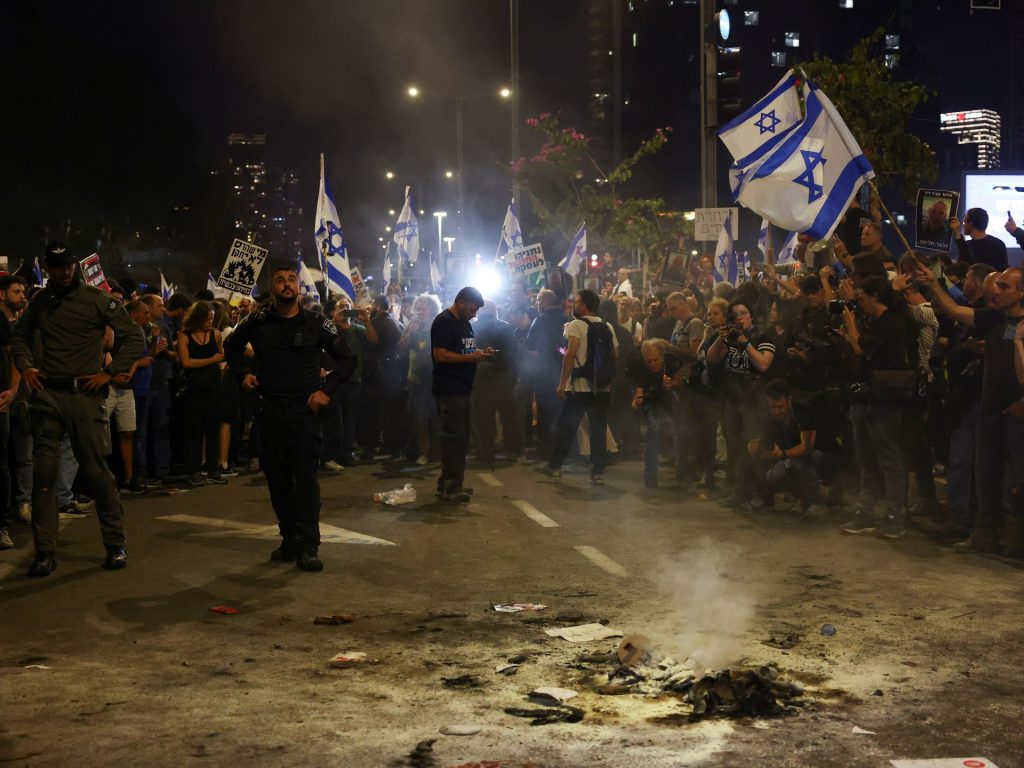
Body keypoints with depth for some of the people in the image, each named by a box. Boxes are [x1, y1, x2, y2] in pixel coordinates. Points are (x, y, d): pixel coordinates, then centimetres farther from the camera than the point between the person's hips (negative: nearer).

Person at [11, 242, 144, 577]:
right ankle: (45, 552, 5)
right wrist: (25, 367, 10)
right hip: (47, 394, 3)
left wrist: (109, 372, -7)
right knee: (43, 472, 0)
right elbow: (20, 335, 27)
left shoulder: (96, 299, -2)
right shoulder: (39, 301, 10)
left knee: (95, 470, -2)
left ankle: (116, 545, 10)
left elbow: (135, 338, -2)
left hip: (83, 394, -3)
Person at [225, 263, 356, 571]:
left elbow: (347, 359, 7)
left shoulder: (316, 323, 0)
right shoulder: (257, 322, 5)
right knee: (277, 478, 8)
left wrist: (326, 389, -4)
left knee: (306, 477, -9)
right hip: (270, 410, 3)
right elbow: (232, 347, 23)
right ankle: (289, 539, 20)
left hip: (304, 410, -3)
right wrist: (244, 372, 7)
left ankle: (307, 547, -8)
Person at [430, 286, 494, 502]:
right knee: (454, 437, -9)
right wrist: (472, 357, -19)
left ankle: (449, 484, 19)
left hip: (462, 389, 10)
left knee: (461, 437, 12)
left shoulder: (465, 323, 20)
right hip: (449, 390, -10)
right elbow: (440, 355, -19)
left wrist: (481, 354, 6)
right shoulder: (444, 322, -10)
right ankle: (450, 487, -6)